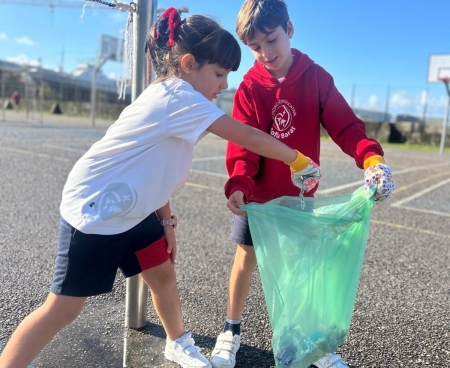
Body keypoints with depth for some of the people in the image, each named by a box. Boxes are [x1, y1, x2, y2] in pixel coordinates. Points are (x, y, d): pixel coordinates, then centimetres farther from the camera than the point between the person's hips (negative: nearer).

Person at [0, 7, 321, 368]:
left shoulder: (170, 97, 7)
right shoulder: (179, 97, -23)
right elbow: (248, 138, -23)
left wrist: (166, 220, 12)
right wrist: (298, 160, -11)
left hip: (131, 209, 10)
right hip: (94, 211, -9)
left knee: (163, 274, 18)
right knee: (63, 308, -1)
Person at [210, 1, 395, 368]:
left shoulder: (317, 77, -6)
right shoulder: (250, 87, -9)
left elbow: (344, 125, -12)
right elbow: (243, 144, -16)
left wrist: (371, 157, -31)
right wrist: (238, 184, -34)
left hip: (300, 193, 1)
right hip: (258, 194, -1)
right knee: (246, 258, 7)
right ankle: (231, 330, 28)